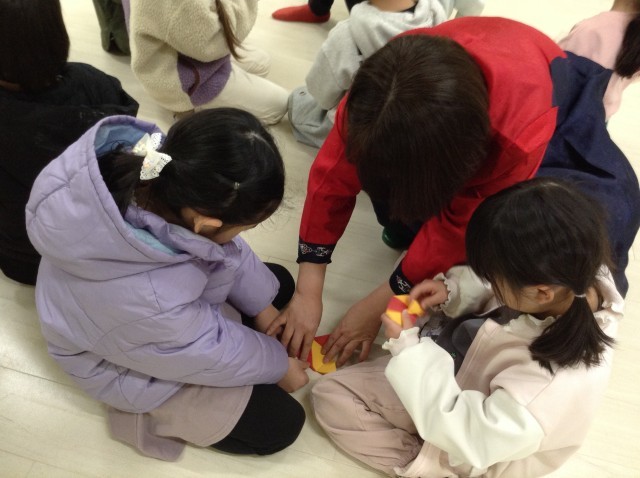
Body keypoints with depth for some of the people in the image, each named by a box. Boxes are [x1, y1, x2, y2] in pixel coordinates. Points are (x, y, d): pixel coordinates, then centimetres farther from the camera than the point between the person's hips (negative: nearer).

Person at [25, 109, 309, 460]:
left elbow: (228, 251, -9)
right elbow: (212, 353, -25)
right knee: (281, 424, 0)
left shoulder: (166, 172, -30)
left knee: (279, 283, 17)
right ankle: (147, 409, 9)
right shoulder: (147, 301, -48)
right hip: (131, 360, -7)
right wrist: (278, 365, -6)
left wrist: (261, 307, 3)